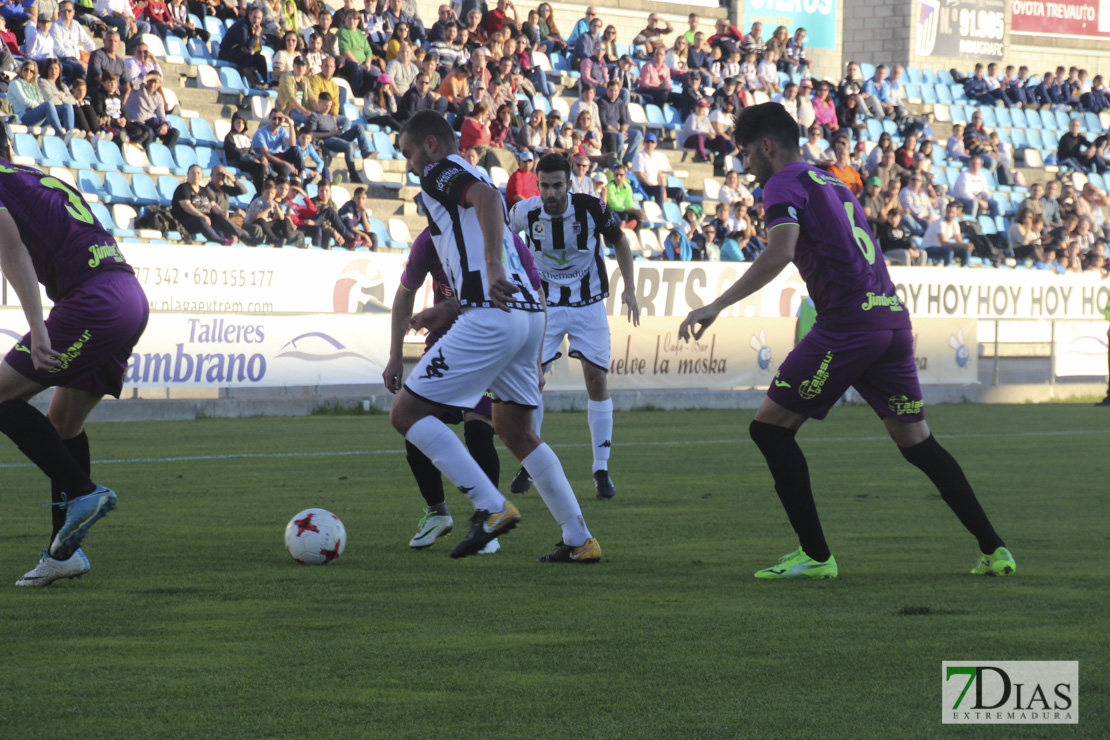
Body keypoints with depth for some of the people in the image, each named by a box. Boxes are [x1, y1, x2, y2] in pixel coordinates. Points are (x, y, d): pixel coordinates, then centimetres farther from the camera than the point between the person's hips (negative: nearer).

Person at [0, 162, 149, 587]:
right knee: (64, 424, 16)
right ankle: (64, 552, 17)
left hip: (92, 302, -9)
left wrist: (38, 328, -22)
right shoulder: (36, 179, 28)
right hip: (132, 300, 9)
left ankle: (81, 492, -4)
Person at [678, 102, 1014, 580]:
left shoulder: (785, 185, -1)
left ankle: (815, 555, -3)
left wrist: (716, 307, -20)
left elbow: (779, 252, -18)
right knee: (916, 443, 15)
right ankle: (993, 549, 12)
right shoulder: (833, 185, 26)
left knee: (771, 428, 0)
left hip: (848, 324, -8)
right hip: (893, 318, 8)